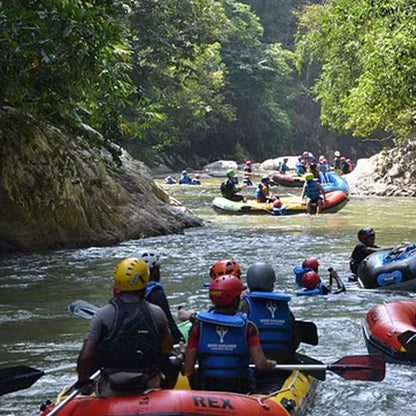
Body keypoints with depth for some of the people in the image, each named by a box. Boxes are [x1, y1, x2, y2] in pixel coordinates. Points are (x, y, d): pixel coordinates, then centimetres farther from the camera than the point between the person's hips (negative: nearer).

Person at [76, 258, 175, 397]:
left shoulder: (102, 315, -11)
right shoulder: (156, 313, -8)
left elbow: (85, 355, -14)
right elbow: (167, 349, 2)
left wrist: (82, 380, 4)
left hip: (111, 392, 0)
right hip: (149, 388, 0)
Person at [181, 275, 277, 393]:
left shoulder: (198, 327, -2)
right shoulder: (248, 328, -4)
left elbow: (187, 369, -5)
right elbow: (261, 364, -11)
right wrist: (271, 364, 10)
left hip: (204, 391, 2)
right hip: (240, 392, -1)